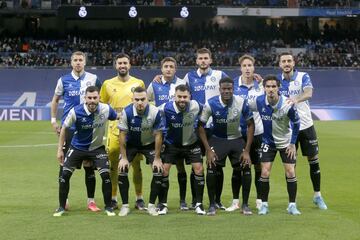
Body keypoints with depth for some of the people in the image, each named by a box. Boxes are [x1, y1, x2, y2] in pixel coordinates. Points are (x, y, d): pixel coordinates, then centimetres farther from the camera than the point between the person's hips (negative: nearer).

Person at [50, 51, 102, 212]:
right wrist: (53, 120, 10)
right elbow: (55, 99, 16)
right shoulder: (64, 80, 3)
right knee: (65, 163, 2)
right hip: (69, 127, 0)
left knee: (89, 164, 2)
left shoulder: (93, 79, 2)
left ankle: (91, 201, 9)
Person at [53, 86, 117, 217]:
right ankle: (61, 207, 11)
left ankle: (108, 207, 6)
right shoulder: (76, 112, -22)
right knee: (65, 174, -7)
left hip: (97, 147, 0)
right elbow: (64, 128, -6)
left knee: (106, 174, -13)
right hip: (77, 147, 0)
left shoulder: (106, 109, -18)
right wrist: (60, 149, -5)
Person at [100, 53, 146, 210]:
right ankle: (113, 199, 13)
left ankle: (139, 199, 11)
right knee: (113, 165, 2)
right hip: (114, 130, 0)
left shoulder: (139, 83, 5)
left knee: (136, 165, 2)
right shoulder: (108, 84, 5)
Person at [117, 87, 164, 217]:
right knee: (122, 170, -14)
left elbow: (158, 135, -16)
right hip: (131, 144, 0)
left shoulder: (155, 112, -26)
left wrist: (157, 158, -14)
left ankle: (151, 205, 1)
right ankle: (125, 205, 0)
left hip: (150, 144, 0)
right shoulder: (127, 112, -25)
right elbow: (122, 135, -15)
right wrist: (124, 157, -14)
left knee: (158, 171, -14)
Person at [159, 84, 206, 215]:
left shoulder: (196, 106, -21)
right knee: (164, 170, -9)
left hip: (191, 143, 1)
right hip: (171, 144, -1)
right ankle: (163, 204, 5)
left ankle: (199, 204, 4)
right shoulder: (166, 108, -25)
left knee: (199, 169, -9)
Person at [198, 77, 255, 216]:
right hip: (217, 140, -1)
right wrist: (208, 150, -14)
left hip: (237, 139, 1)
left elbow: (250, 125, -6)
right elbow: (201, 126, -9)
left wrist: (247, 150, -10)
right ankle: (212, 205, 0)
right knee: (211, 169, -16)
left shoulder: (241, 103, -17)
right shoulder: (211, 104, -19)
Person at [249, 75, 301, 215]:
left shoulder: (287, 104, -23)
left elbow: (296, 123, -9)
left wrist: (293, 143, -7)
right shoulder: (259, 102, -17)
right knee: (264, 173, -6)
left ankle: (292, 205, 8)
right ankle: (264, 204, 8)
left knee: (290, 173, -5)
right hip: (268, 141, 1)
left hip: (286, 142, -1)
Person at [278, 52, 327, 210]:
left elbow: (308, 93, -25)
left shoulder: (303, 77, -7)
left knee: (314, 161, 4)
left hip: (306, 125, -1)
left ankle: (317, 196, 19)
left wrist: (296, 99, -46)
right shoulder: (278, 80, 2)